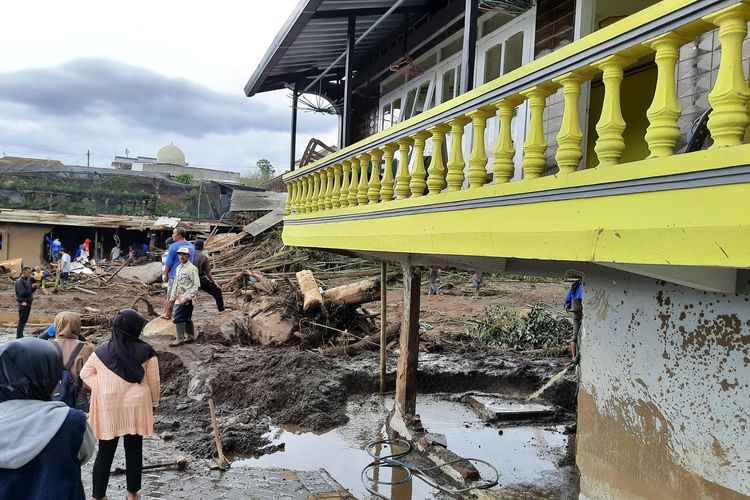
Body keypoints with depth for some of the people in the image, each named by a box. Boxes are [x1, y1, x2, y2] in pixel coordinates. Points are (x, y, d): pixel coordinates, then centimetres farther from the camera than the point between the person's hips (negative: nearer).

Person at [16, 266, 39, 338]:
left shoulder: (28, 280, 10)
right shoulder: (19, 281, -16)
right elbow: (23, 293, -24)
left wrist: (35, 287, -1)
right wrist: (32, 287, -25)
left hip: (28, 303, 9)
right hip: (23, 303, -9)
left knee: (24, 321, 16)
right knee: (22, 321, -4)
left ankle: (20, 335, 27)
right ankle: (18, 337, 1)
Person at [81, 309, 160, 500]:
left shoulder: (102, 350, -3)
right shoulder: (146, 351, -9)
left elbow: (85, 373, 5)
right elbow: (154, 381, -3)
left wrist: (102, 389, 6)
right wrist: (154, 402, 13)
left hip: (108, 408, 1)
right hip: (136, 407, -1)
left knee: (105, 452, 12)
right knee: (134, 451, 12)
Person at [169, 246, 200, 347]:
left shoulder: (192, 269, -11)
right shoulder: (178, 268, 15)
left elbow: (196, 285, -15)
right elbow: (175, 283, 22)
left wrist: (188, 297, -22)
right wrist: (172, 297, 19)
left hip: (186, 298, -8)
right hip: (179, 298, 8)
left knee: (178, 318, -10)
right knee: (187, 318, 14)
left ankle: (180, 339, -4)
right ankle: (191, 337, 23)